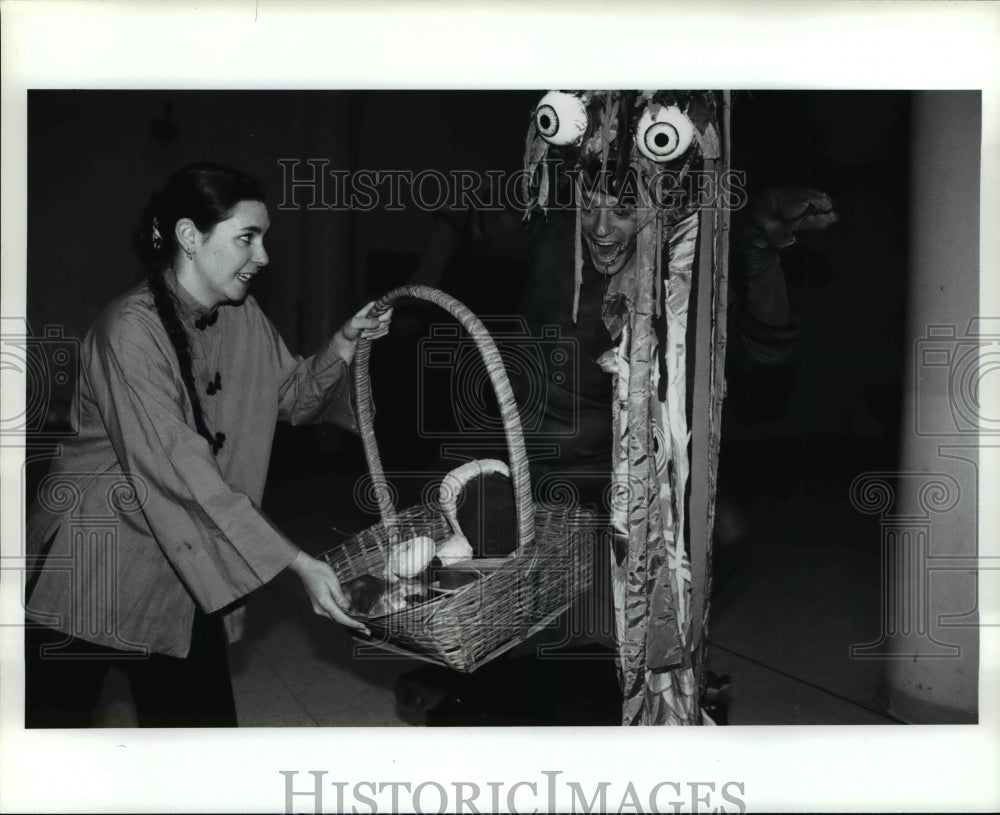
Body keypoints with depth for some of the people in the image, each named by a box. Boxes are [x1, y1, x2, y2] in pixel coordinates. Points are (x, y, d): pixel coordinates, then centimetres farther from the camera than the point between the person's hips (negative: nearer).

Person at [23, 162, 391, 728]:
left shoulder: (243, 317, -2)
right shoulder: (131, 330, -24)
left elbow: (293, 399, 9)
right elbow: (182, 473, -30)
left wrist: (345, 344, -11)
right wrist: (297, 564, -32)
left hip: (183, 563, 6)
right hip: (96, 558, -6)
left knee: (202, 715, 12)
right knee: (57, 719, 11)